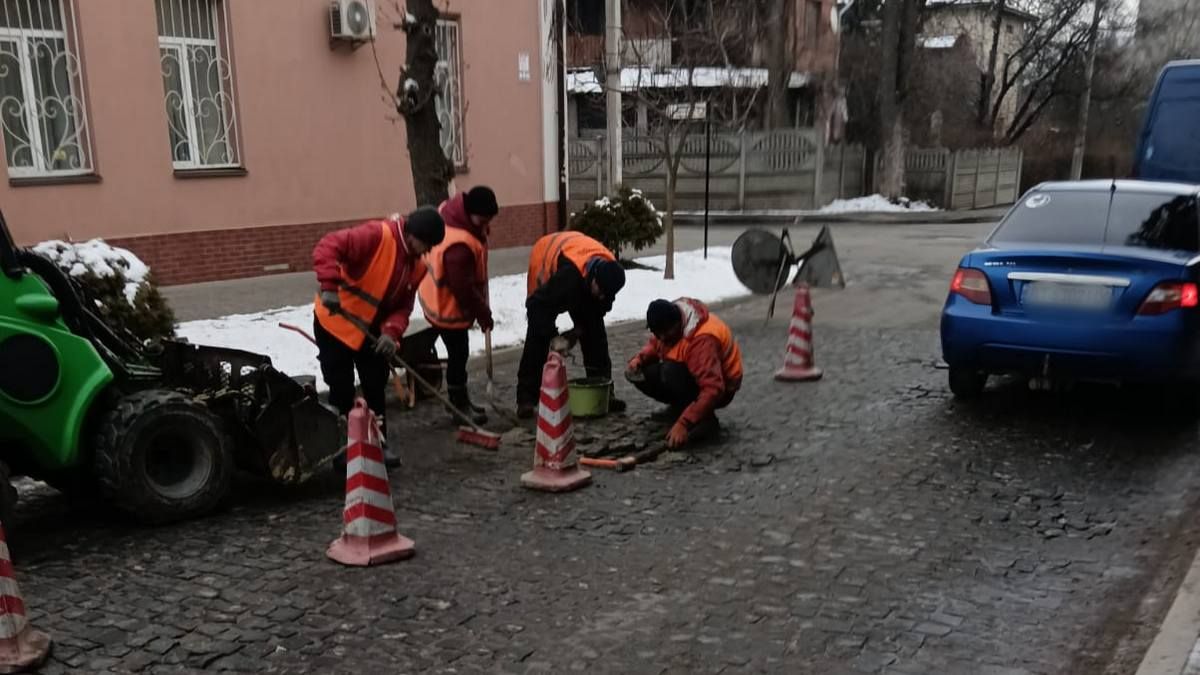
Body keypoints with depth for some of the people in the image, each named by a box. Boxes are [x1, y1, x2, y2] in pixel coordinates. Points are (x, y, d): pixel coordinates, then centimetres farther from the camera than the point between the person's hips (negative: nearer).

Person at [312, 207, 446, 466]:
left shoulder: (417, 267, 0)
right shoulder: (376, 235, -23)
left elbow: (403, 306, -1)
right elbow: (327, 247, -31)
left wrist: (391, 332, -20)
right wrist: (330, 286, -41)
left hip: (371, 330, 7)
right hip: (335, 322, -7)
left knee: (376, 389, 12)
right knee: (342, 391, 0)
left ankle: (378, 443, 26)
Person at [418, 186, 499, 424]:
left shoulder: (450, 209, -8)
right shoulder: (459, 246, -38)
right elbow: (463, 288, -29)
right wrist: (483, 313, -15)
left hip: (438, 296, 10)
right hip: (447, 306, -10)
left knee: (458, 351, 21)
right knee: (458, 353, 5)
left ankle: (461, 400, 35)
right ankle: (460, 404, 22)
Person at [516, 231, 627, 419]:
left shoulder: (608, 269, -28)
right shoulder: (568, 272, -47)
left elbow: (600, 306, -7)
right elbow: (539, 305, -37)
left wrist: (581, 327, -15)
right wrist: (553, 336, -34)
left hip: (581, 279, 5)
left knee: (595, 332, -2)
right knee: (538, 336, -14)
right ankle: (526, 398, -10)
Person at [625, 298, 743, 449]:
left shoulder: (702, 339, -34)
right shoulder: (667, 325, -9)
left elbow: (712, 390, -39)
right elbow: (655, 344, 12)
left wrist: (683, 424, -43)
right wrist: (640, 359, -11)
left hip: (720, 388, -8)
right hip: (694, 376, 8)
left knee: (671, 372, -35)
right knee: (641, 373, -10)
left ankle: (705, 419, -18)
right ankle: (681, 407, 10)